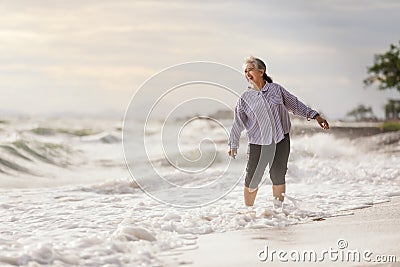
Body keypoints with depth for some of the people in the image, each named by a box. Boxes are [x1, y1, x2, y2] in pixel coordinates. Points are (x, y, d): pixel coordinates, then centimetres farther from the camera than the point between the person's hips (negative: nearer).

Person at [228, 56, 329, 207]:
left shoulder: (276, 89, 5)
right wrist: (233, 145, 2)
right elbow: (238, 124, 7)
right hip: (258, 143, -1)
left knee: (278, 176, 4)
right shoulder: (245, 98, 3)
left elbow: (295, 105, 14)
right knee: (252, 179, -5)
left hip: (281, 140, 1)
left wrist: (315, 116, 11)